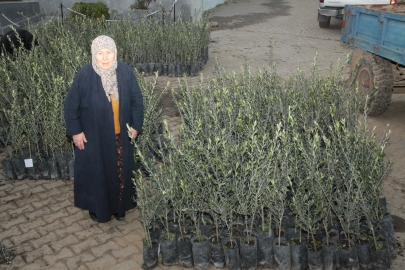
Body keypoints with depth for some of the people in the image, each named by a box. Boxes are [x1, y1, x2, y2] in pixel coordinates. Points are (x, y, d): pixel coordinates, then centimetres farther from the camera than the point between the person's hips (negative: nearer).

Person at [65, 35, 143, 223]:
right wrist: (75, 131, -6)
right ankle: (96, 207, 38)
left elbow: (136, 100, 1)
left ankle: (120, 206, 38)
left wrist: (135, 125, 2)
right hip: (93, 136, -2)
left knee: (121, 171, 15)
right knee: (95, 171, 14)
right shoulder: (84, 75, -16)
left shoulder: (126, 72, -10)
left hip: (121, 135, 2)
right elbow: (71, 104, -6)